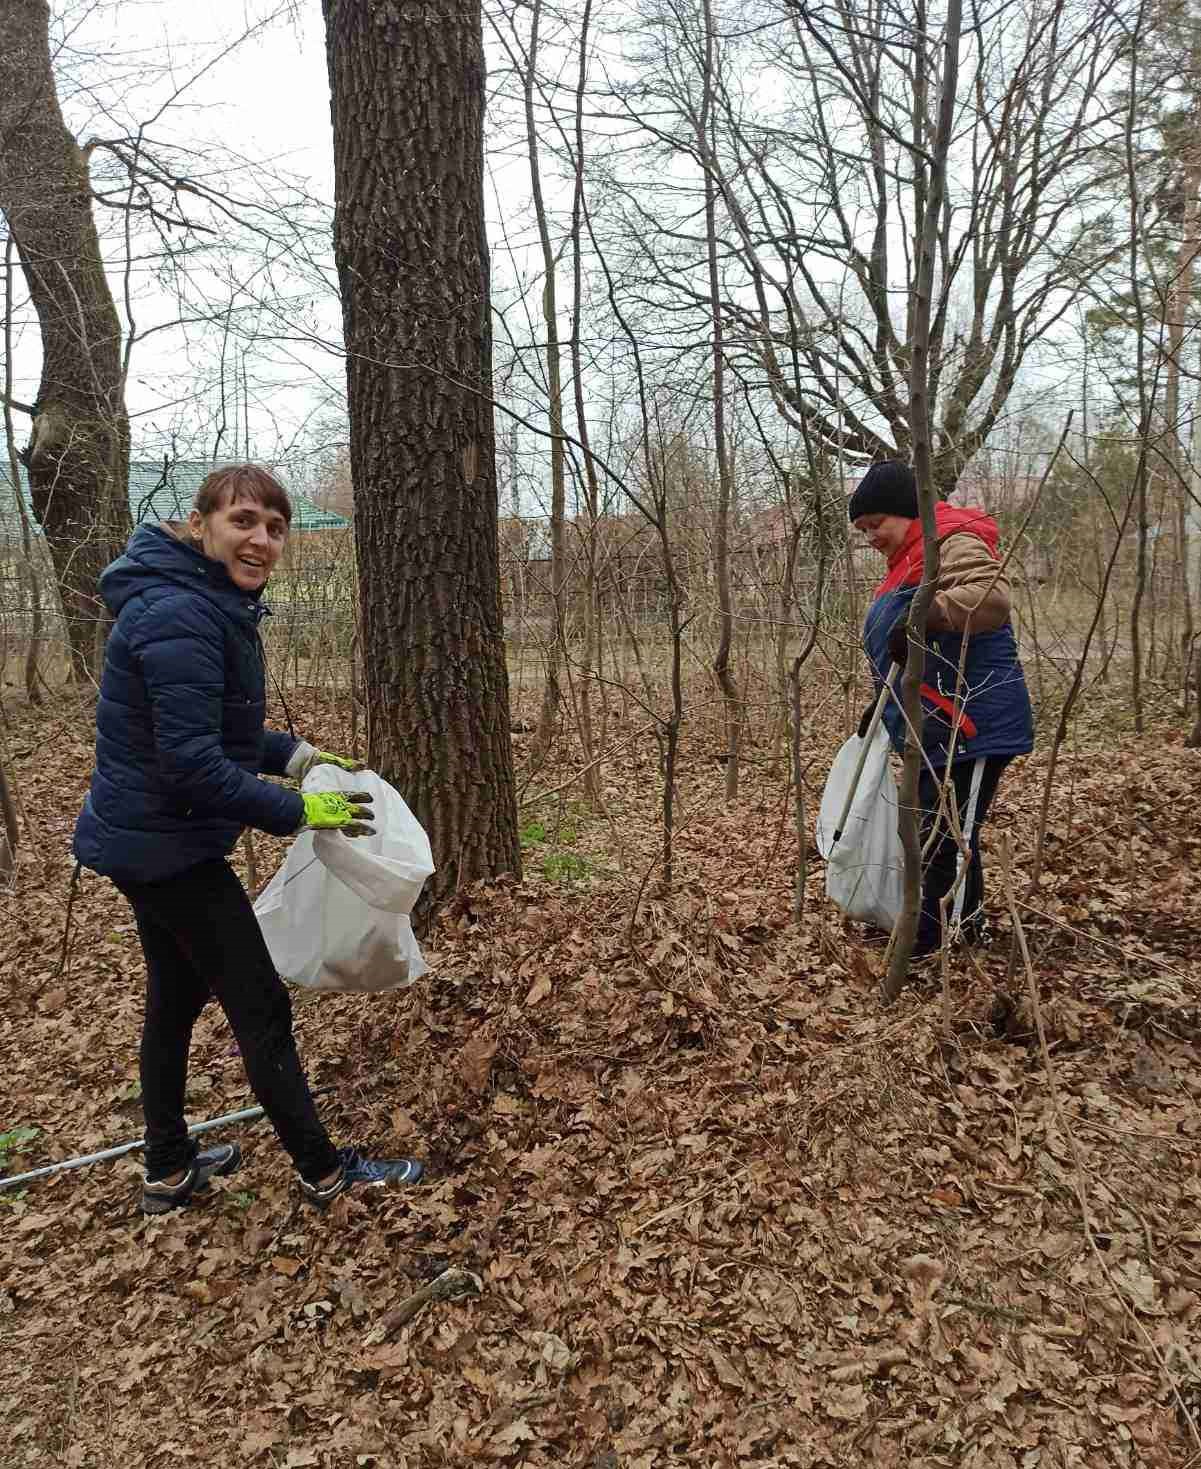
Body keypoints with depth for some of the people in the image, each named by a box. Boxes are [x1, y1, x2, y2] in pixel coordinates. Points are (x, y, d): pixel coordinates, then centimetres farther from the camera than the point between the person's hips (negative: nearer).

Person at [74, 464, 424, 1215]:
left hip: (148, 840, 11)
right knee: (261, 1005, 1)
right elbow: (193, 764, -27)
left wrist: (294, 753, 6)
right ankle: (325, 1172, 17)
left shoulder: (216, 606, 8)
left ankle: (168, 1172, 37)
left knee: (175, 998, 20)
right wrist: (296, 811, -20)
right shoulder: (180, 616, -25)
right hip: (168, 845, -10)